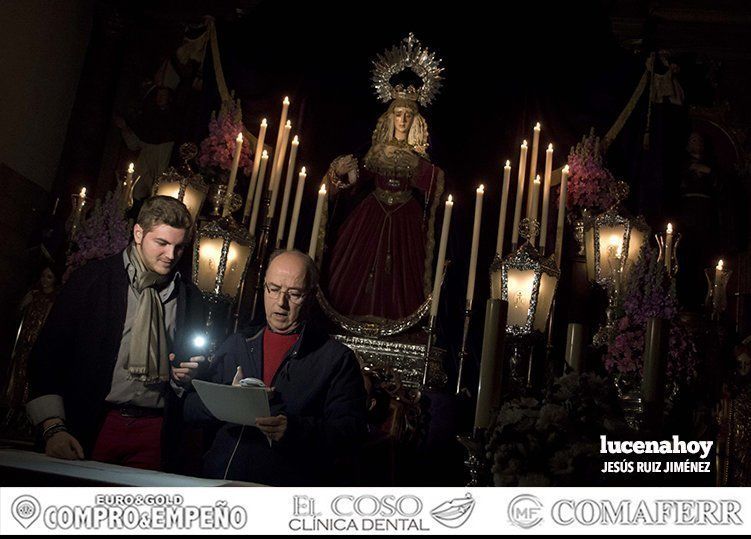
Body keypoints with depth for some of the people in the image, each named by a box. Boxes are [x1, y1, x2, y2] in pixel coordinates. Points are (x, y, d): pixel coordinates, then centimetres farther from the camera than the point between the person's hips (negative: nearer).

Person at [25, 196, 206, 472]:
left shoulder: (190, 297, 7)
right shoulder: (91, 279, 0)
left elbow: (194, 361, 19)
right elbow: (48, 354, -3)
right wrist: (53, 428, -13)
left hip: (154, 431, 2)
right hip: (91, 426, -1)